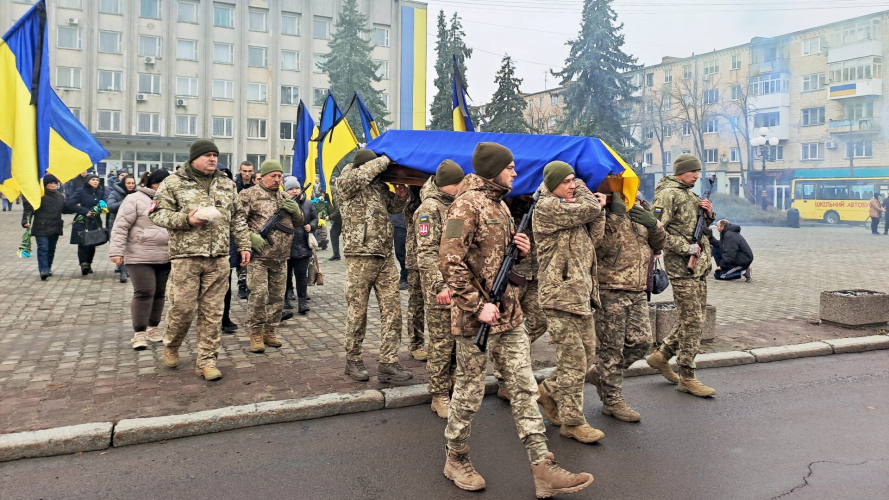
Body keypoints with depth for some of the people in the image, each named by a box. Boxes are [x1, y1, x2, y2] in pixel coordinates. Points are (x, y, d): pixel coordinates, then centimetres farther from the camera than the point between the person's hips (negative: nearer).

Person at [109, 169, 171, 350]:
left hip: (164, 258, 7)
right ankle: (139, 332, 1)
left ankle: (153, 327, 24)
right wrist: (117, 251, -15)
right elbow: (120, 227, -9)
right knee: (144, 293, -8)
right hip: (141, 257, -6)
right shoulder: (135, 200, -6)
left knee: (159, 293, 11)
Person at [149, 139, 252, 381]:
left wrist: (244, 245, 12)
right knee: (183, 308, -1)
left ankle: (206, 361, 13)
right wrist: (186, 219, -16)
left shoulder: (227, 185, 14)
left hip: (218, 259, 4)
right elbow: (157, 213, -2)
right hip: (186, 257, -3)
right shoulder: (173, 183, 0)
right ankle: (170, 346, 29)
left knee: (212, 312, 4)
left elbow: (238, 218, 18)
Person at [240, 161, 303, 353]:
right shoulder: (250, 194, -3)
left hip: (280, 258, 6)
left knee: (277, 296, 9)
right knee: (258, 294, -9)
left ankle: (269, 331, 21)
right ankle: (255, 333, 4)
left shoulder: (285, 197, 16)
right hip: (259, 256, -6)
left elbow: (298, 223, 20)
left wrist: (296, 210, -1)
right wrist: (251, 237, -20)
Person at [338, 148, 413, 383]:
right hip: (360, 258, -6)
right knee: (358, 312, 4)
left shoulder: (379, 185, 13)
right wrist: (386, 159, -12)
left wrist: (401, 196, 6)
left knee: (392, 310, 1)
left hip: (385, 258, 6)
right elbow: (364, 173, -26)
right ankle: (353, 360, 21)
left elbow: (393, 206, 28)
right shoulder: (346, 182, -3)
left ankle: (388, 364, 5)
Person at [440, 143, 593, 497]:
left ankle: (543, 469, 10)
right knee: (470, 391, 5)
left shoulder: (500, 204, 15)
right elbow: (450, 262, -20)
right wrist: (478, 305, -21)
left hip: (509, 313, 8)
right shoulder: (467, 204, -12)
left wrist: (521, 250, 3)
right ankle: (456, 460, 25)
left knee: (524, 388, 6)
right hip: (476, 316, -8)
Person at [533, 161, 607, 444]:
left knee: (587, 355, 15)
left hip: (582, 295, 9)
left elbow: (595, 236, 9)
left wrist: (597, 206, -1)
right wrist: (583, 190, 2)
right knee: (574, 361, -4)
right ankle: (572, 422, 8)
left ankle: (549, 391, 34)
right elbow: (589, 209, -16)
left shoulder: (572, 208, 19)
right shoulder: (547, 207, -10)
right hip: (560, 295, -9)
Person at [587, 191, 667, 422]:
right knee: (612, 348, 2)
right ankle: (612, 401, 17)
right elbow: (604, 247, -23)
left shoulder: (638, 207, 13)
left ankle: (600, 373, 28)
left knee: (641, 341, 7)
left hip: (637, 291, 7)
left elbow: (660, 243, 15)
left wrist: (653, 224, -5)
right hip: (610, 291, -7)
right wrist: (616, 215, -25)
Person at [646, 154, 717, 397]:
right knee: (692, 321, -6)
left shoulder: (690, 195, 19)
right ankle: (687, 378, 3)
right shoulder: (667, 194, -10)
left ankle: (661, 355, 26)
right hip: (681, 266, -9)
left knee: (693, 319, 13)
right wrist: (686, 248, -19)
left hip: (699, 265, 9)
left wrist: (708, 214, 6)